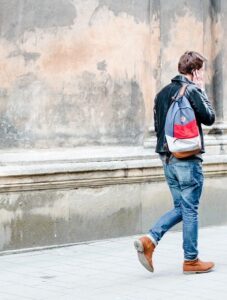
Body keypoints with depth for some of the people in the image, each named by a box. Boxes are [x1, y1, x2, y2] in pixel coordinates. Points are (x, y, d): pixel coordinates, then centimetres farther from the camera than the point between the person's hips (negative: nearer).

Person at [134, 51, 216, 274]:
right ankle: (191, 260, 9)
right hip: (187, 159, -7)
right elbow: (209, 118, -5)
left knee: (180, 207, 15)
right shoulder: (192, 91, -12)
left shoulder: (162, 93, 11)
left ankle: (149, 240, -1)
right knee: (189, 208, 2)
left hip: (167, 157, 7)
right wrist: (202, 91, 2)